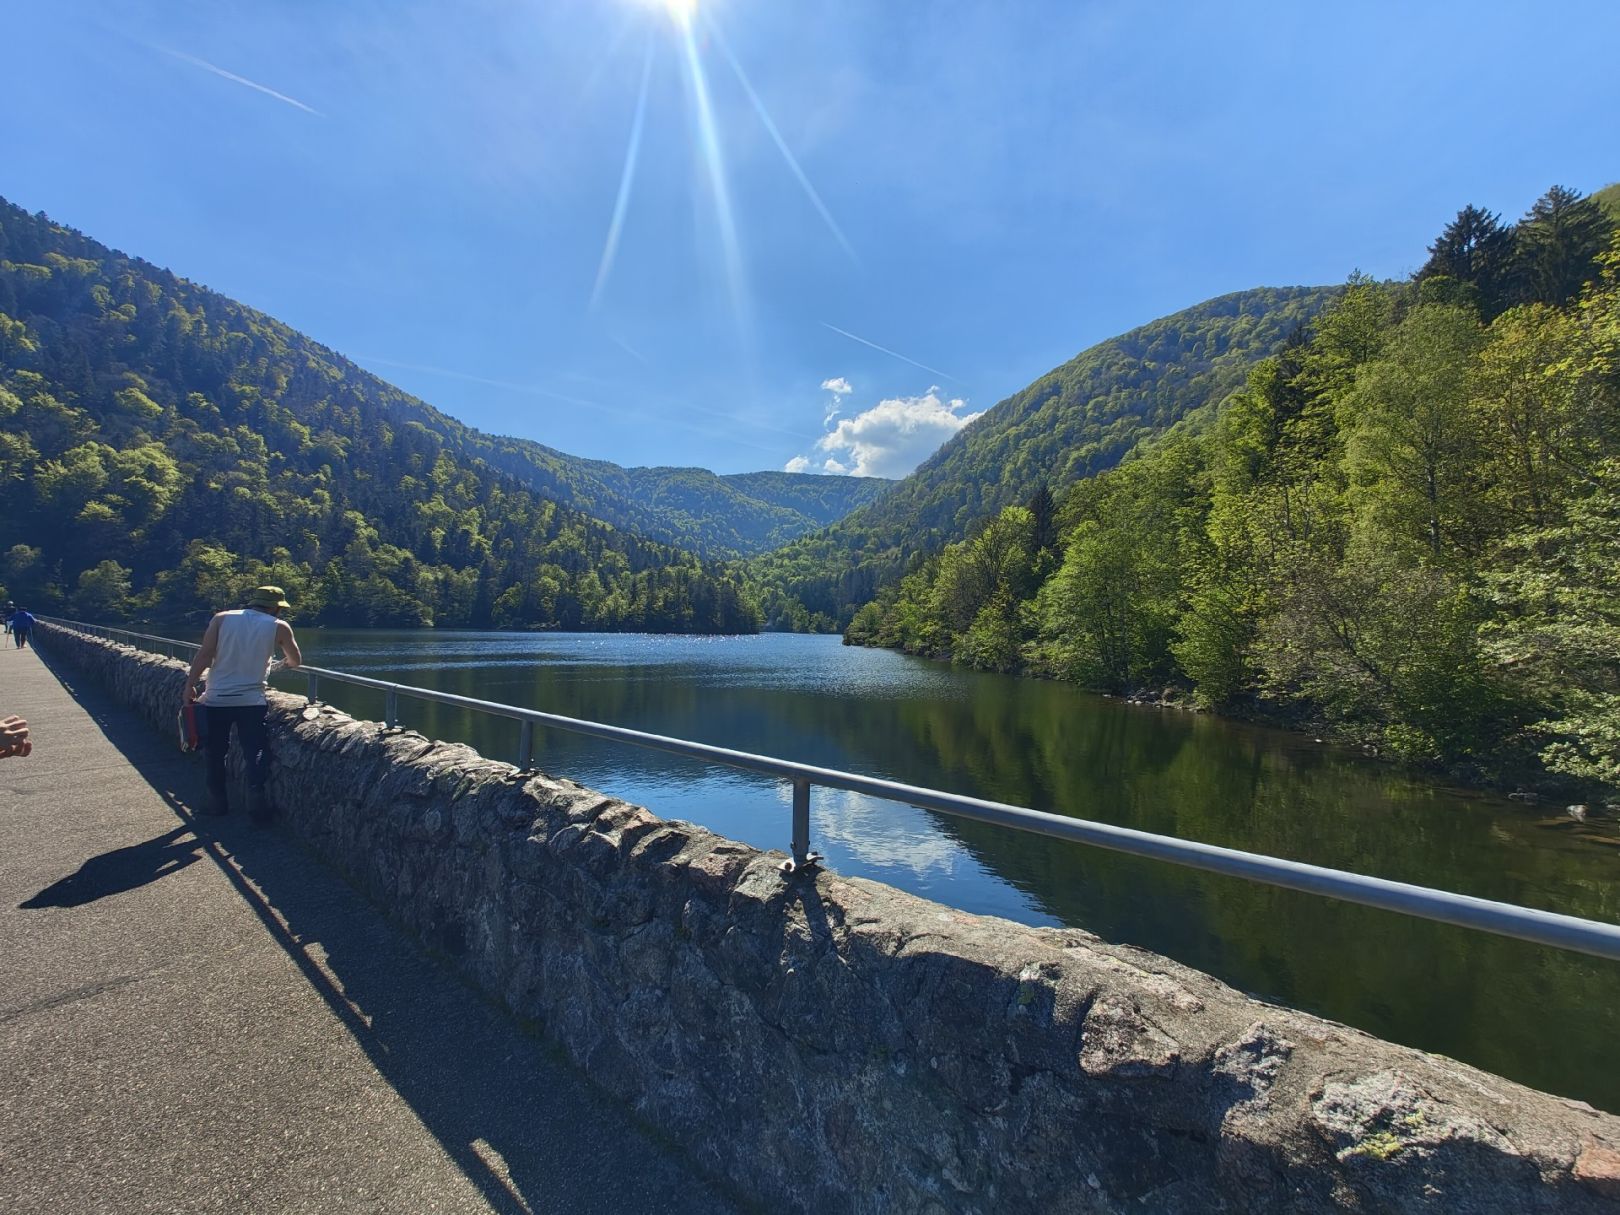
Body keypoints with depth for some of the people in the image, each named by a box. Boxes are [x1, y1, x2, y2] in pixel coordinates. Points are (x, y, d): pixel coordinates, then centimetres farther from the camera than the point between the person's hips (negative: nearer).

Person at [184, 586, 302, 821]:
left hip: (216, 699, 2)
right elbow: (296, 660, 12)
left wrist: (190, 685, -1)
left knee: (216, 752, 16)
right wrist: (286, 662, 35)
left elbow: (204, 655, -5)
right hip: (251, 701, -2)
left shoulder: (222, 618, 4)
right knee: (256, 751, 4)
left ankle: (217, 802, 23)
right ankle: (257, 800, -6)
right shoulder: (279, 627, 1)